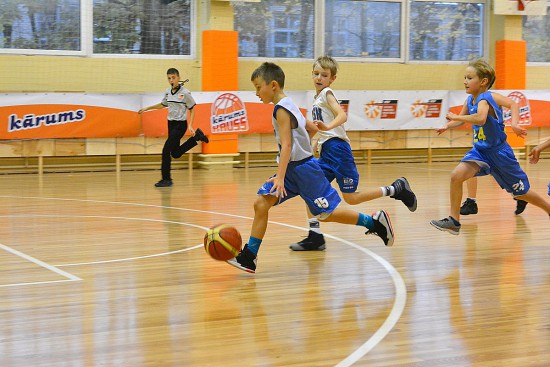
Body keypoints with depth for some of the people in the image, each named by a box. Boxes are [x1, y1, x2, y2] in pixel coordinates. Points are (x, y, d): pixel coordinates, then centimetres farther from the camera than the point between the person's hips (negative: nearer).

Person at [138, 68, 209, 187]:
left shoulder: (185, 93, -13)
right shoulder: (168, 92, 5)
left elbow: (192, 109, -5)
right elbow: (162, 105, 23)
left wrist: (190, 126, -12)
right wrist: (147, 108, 20)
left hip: (180, 125, -7)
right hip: (171, 124, 7)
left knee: (166, 150, -13)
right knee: (175, 153, 14)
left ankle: (166, 179, -4)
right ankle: (197, 136, 31)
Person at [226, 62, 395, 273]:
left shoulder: (281, 109, -17)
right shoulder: (288, 105, 11)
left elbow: (286, 145, -25)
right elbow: (312, 129, 20)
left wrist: (280, 177, -32)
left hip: (303, 168, -9)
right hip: (291, 168, 9)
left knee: (326, 214, -1)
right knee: (261, 203, -3)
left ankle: (374, 221, 14)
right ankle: (248, 258, -2)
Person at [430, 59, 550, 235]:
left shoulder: (484, 99, -23)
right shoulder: (470, 100, 1)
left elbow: (480, 118, -44)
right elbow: (462, 118, 19)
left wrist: (455, 117, -36)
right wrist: (447, 126, 1)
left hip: (498, 152, -7)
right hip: (480, 151, 7)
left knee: (521, 192, 8)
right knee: (456, 176, -16)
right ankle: (454, 221, -7)